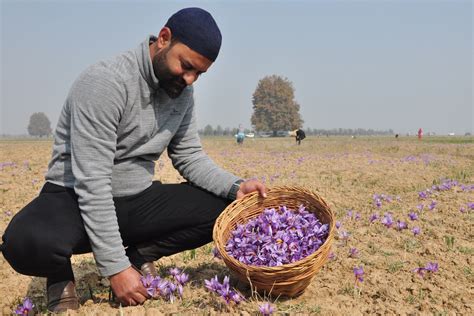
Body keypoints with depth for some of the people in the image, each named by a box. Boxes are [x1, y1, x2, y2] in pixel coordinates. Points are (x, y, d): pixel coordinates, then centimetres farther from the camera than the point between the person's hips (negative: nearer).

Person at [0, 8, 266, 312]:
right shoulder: (105, 82, -24)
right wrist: (115, 267, -27)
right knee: (28, 242, -39)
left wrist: (235, 186, -11)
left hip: (137, 201, 7)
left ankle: (140, 256, 7)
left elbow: (190, 157, 8)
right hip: (76, 200, -6)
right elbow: (91, 182, -27)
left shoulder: (182, 93, 0)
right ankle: (61, 273, -2)